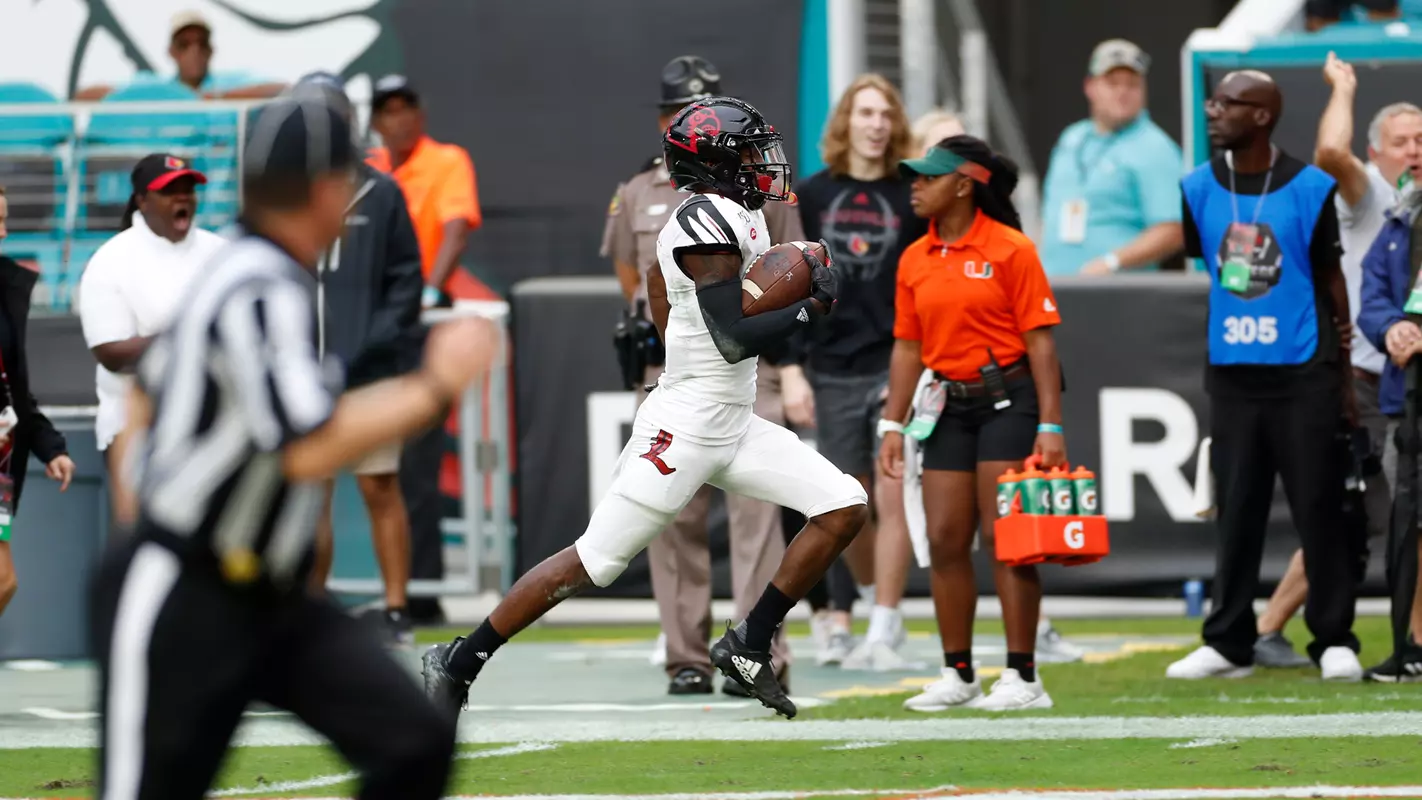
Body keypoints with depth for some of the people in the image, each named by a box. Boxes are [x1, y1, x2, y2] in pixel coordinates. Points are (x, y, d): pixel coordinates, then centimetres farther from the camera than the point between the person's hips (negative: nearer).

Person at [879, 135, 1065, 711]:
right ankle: (957, 676, 11)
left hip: (1007, 400, -6)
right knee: (945, 540, 3)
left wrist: (1050, 426, -14)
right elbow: (908, 346, 13)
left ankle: (1022, 678, -4)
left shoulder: (1011, 249, -7)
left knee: (1004, 536, -8)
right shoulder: (915, 260, 10)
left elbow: (1040, 341, -9)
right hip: (949, 405, 6)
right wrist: (893, 424, 7)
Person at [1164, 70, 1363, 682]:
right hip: (1231, 373, 3)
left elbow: (1331, 278, 3)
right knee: (1236, 514, 7)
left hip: (1303, 376, -3)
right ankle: (1228, 643, 12)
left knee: (1318, 511, -1)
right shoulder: (1199, 189, 7)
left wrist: (1343, 377, 3)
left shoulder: (1308, 188, -2)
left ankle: (1334, 641, 5)